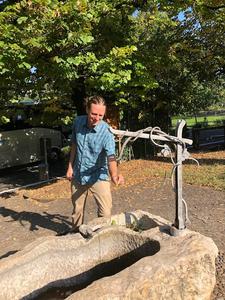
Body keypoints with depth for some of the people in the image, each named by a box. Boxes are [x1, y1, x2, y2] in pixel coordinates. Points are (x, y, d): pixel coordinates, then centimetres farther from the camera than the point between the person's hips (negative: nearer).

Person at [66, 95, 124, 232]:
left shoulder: (106, 132, -24)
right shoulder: (78, 122, -9)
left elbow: (111, 157, -35)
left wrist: (114, 174, -55)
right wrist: (70, 166, 5)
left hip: (98, 177, -4)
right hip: (78, 175, 4)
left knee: (105, 213, -4)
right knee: (77, 210, 20)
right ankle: (76, 233, 43)